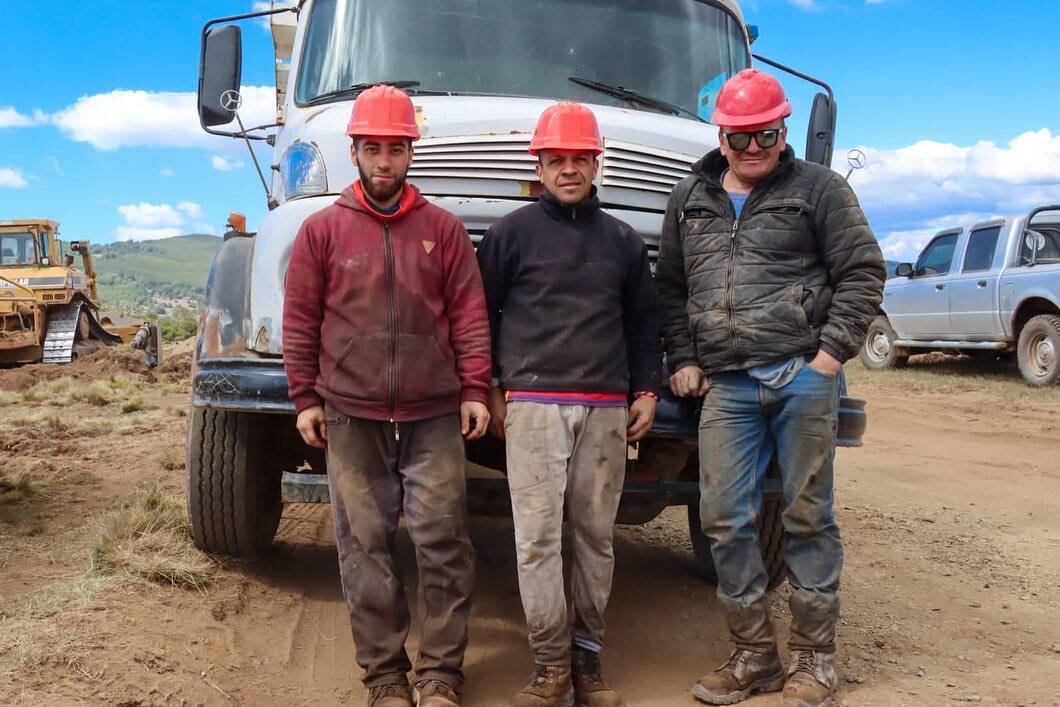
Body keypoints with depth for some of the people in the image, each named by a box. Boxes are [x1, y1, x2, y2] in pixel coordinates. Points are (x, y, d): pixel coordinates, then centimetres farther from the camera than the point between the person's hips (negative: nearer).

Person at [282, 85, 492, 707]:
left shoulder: (443, 228, 7)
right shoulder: (322, 230, 7)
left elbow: (470, 314, 5)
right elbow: (301, 320, 7)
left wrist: (475, 389, -2)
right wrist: (306, 398, 3)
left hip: (434, 416, 0)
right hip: (351, 417, 1)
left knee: (443, 542, 0)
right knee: (365, 546, 6)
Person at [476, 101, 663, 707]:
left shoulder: (623, 240, 15)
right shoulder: (513, 232, 6)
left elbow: (645, 321, 20)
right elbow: (480, 314, 7)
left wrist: (647, 391, 12)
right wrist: (489, 391, 3)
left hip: (607, 407, 3)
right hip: (534, 404, -2)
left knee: (596, 535, 6)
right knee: (538, 538, -5)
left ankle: (588, 655, 17)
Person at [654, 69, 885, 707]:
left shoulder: (818, 188, 5)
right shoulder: (690, 201, 16)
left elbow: (863, 272, 2)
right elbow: (671, 287, 20)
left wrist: (832, 353, -7)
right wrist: (683, 359, 10)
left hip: (803, 377, -3)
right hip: (727, 386, 3)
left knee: (809, 517, 4)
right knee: (726, 522, 2)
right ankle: (755, 655, 17)